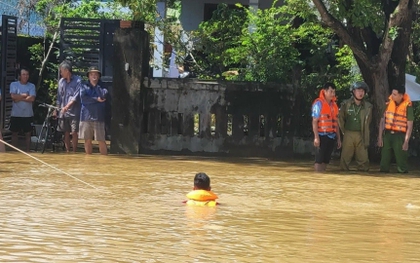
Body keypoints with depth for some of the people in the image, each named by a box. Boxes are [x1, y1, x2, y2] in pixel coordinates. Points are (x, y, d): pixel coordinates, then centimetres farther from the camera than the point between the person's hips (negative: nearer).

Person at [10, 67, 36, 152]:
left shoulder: (31, 86, 2)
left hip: (28, 114, 0)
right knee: (14, 133, 6)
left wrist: (19, 98, -12)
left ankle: (28, 151, 9)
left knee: (28, 133, 3)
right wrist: (25, 95, -9)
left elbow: (32, 98, -12)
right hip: (16, 114, 0)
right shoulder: (13, 84, 1)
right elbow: (13, 96, -14)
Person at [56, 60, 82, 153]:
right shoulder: (61, 81, 11)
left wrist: (67, 106, -20)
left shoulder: (77, 80, -6)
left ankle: (74, 152, -1)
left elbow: (76, 96, -12)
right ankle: (67, 151, 12)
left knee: (74, 132, -6)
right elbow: (59, 96, 16)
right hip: (63, 112, 5)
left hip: (74, 111, -5)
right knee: (66, 133, 7)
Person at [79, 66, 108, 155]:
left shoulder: (102, 86, 9)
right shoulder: (84, 86, 9)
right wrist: (96, 99, -9)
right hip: (86, 116, 1)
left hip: (99, 117, -1)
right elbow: (83, 98, -7)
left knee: (101, 141, -4)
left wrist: (96, 85, -4)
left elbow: (103, 96, -12)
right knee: (87, 140, 5)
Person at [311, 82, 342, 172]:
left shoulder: (334, 104, 14)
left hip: (332, 136, 7)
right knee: (319, 160, -5)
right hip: (322, 135, -7)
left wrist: (338, 138, 15)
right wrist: (316, 137, -18)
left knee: (326, 159, 9)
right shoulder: (319, 103, -7)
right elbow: (314, 122, -11)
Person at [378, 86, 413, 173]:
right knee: (384, 159, 7)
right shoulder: (388, 104, 4)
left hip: (399, 136, -4)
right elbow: (382, 121, 9)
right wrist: (380, 137, 5)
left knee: (401, 160, -3)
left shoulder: (408, 106, -8)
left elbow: (410, 126, -7)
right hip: (387, 134, 4)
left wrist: (406, 142, -12)